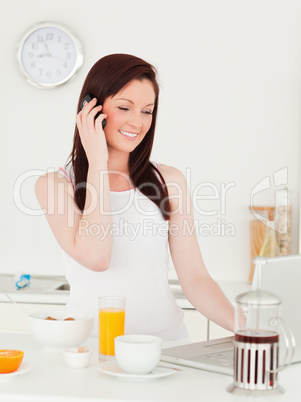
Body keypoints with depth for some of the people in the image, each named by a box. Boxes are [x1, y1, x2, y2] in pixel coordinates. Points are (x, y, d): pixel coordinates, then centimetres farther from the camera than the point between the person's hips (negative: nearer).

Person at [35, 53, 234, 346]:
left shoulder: (169, 181, 8)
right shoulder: (55, 185, 2)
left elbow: (195, 279, 5)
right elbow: (95, 257, -15)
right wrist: (97, 162, -8)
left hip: (164, 338, 2)